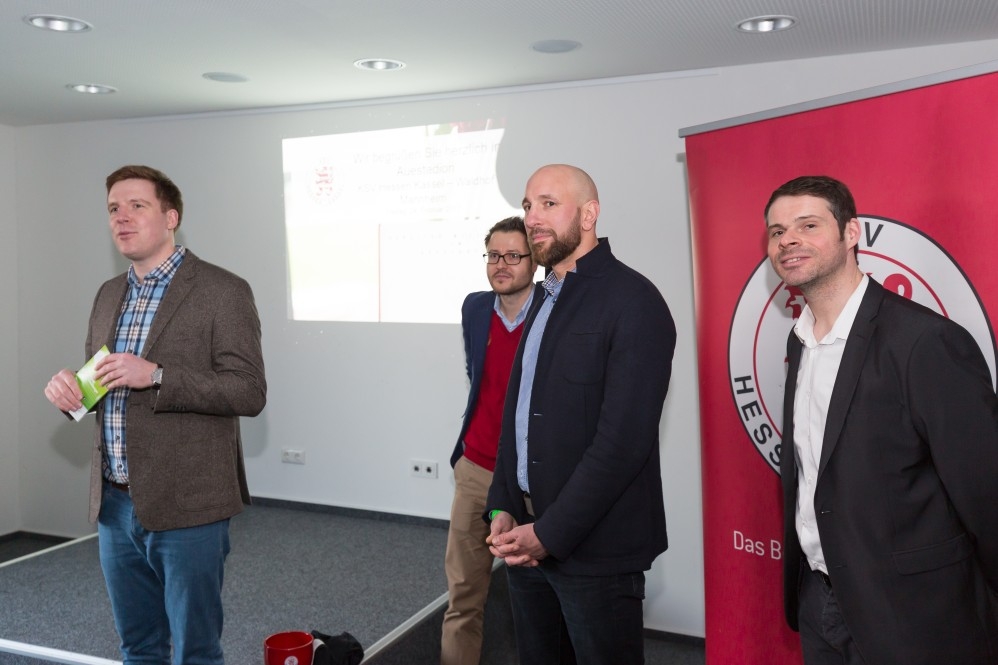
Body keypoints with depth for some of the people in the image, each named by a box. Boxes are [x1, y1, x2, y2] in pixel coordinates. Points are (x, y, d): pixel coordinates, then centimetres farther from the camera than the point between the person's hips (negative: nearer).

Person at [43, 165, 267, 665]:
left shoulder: (222, 291, -9)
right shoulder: (109, 294, 13)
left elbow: (250, 391, -15)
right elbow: (99, 385, 20)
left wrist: (156, 375, -24)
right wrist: (68, 387, -3)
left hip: (186, 506, -6)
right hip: (114, 503, 6)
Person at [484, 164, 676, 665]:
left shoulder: (633, 302, -13)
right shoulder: (544, 301, 12)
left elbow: (624, 439, -20)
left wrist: (551, 532, -16)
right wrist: (502, 510, 2)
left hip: (595, 547, -7)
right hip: (527, 535, 7)